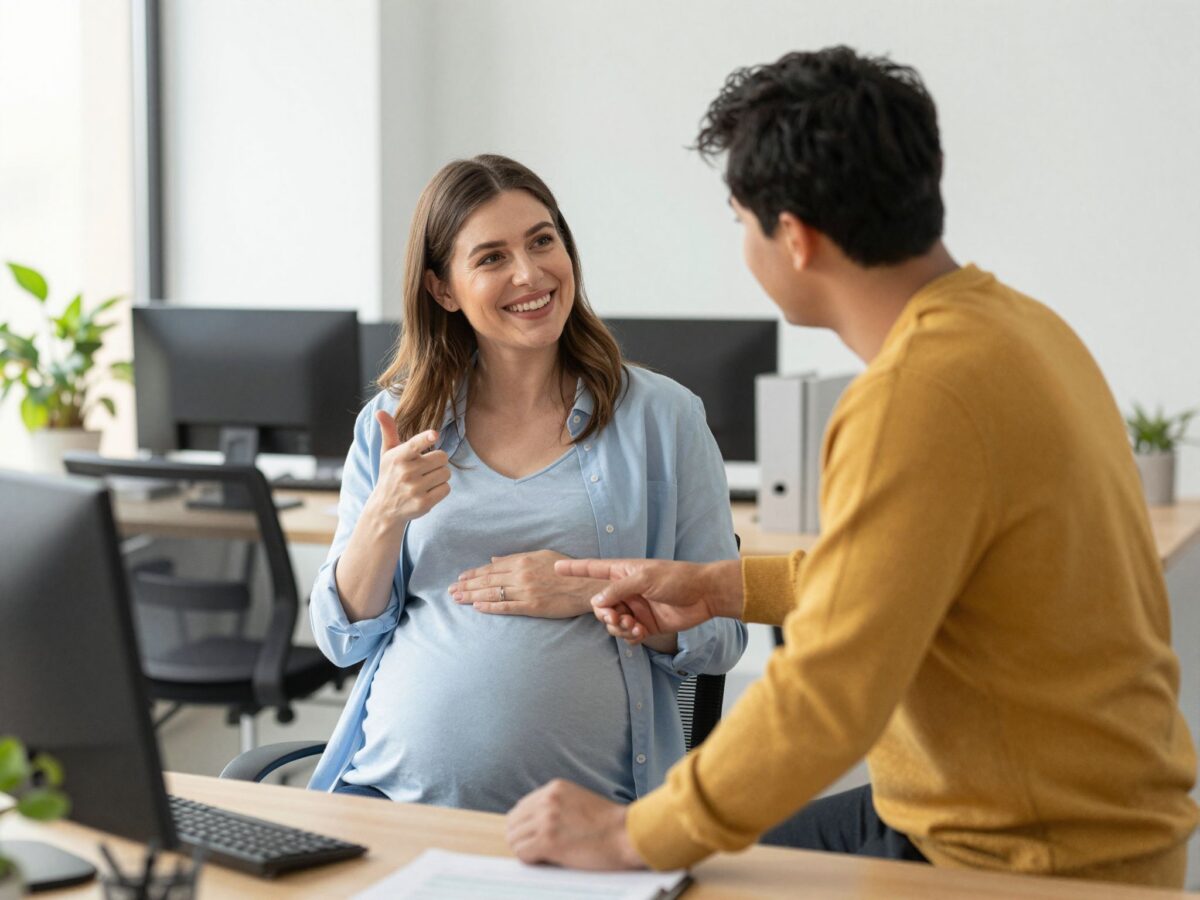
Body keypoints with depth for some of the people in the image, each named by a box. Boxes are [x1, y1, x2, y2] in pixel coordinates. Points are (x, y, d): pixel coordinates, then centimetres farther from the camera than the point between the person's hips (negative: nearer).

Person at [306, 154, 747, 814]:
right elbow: (343, 638, 11)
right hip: (392, 783, 2)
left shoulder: (661, 417, 6)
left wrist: (595, 593, -9)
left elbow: (721, 635, 6)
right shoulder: (393, 425, 12)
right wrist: (385, 517, -6)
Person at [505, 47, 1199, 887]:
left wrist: (633, 836, -18)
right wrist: (722, 587, 17)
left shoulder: (919, 396, -27)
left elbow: (826, 695, -28)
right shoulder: (1011, 322, 4)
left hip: (1029, 867, -9)